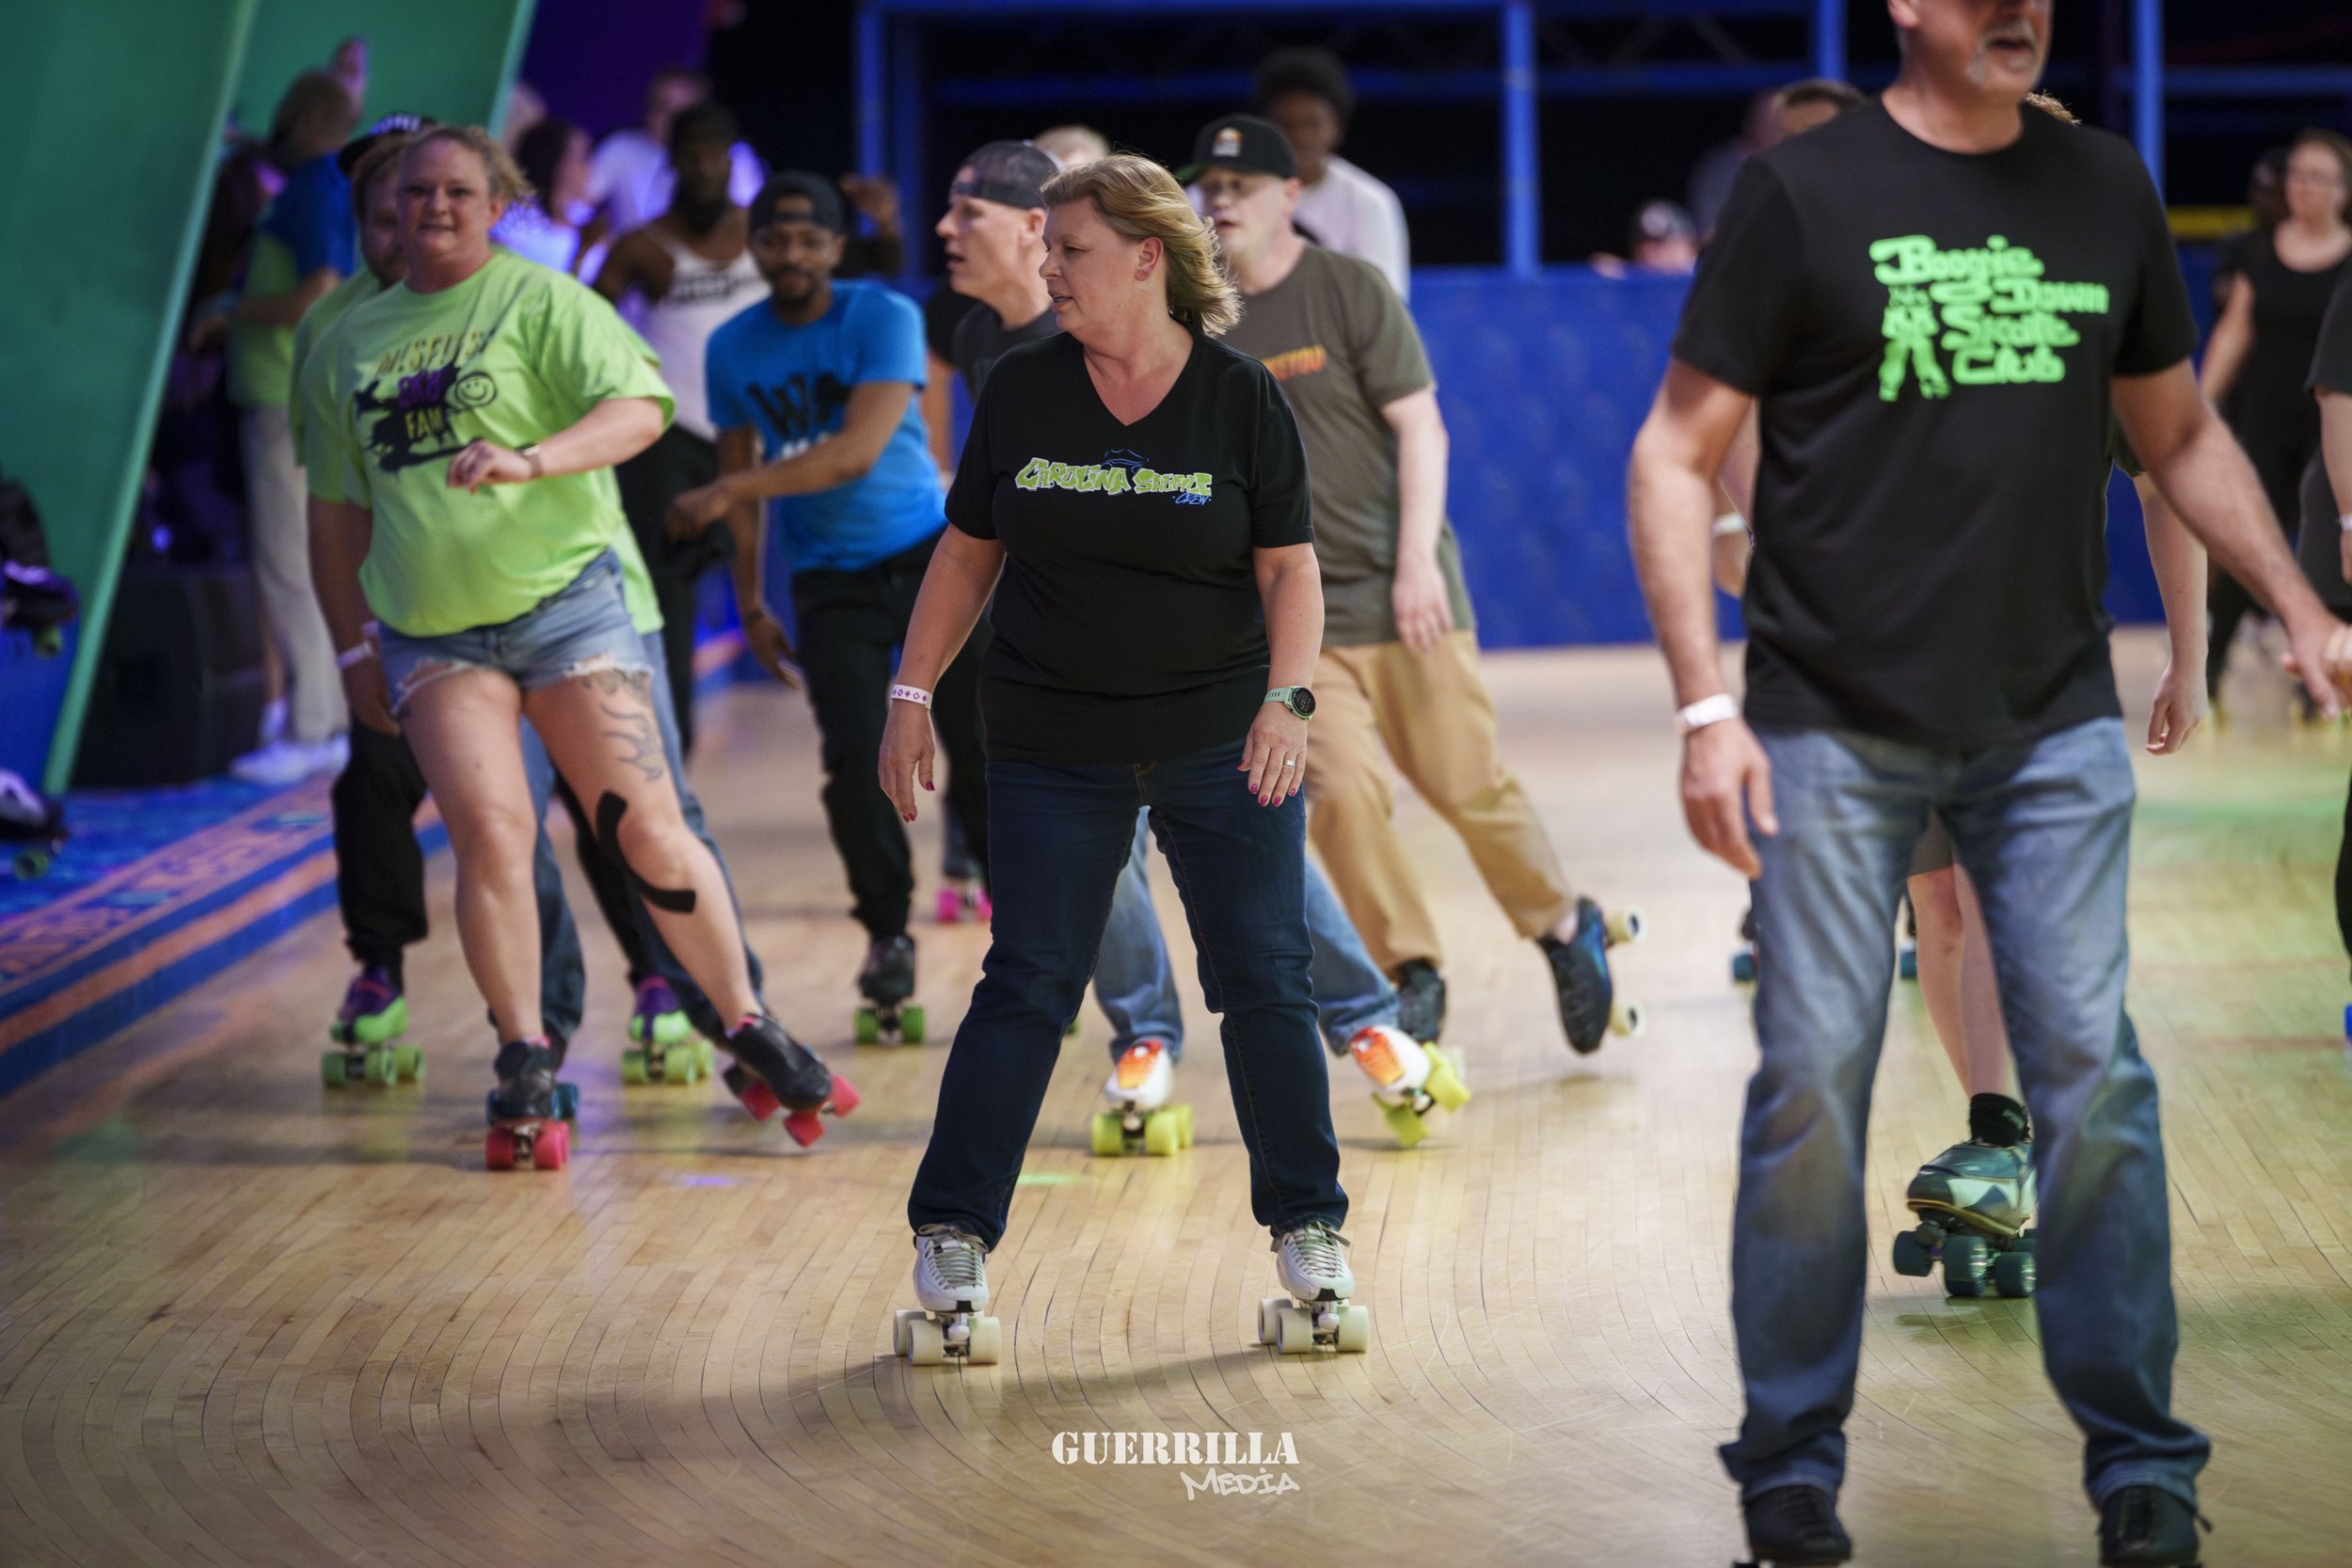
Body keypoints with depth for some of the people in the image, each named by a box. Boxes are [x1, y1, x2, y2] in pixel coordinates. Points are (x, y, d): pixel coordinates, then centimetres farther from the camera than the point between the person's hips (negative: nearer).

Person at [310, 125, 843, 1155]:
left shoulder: (542, 301, 1)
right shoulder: (356, 338, 15)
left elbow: (640, 410, -14)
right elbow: (351, 507, 22)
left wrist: (531, 460, -30)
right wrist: (351, 646, 20)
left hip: (565, 603, -3)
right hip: (431, 635, 3)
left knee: (649, 833, -6)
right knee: (489, 833, -15)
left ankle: (751, 1036, 7)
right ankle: (525, 1062, -6)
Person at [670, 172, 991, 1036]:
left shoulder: (883, 318, -12)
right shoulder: (733, 349, 1)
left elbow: (858, 450, -22)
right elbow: (742, 471, 13)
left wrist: (728, 493, -27)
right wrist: (749, 601, 12)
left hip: (929, 554, -2)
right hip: (829, 580, 2)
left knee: (981, 753, -6)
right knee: (857, 761, -11)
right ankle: (886, 934, 8)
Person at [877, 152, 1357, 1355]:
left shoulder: (1242, 398, -3)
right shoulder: (1022, 391, 2)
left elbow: (1289, 564, 0)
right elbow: (970, 551, 9)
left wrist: (1288, 695, -13)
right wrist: (912, 695, 5)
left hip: (1221, 736, -1)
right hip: (1053, 744, 1)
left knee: (1266, 978, -1)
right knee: (1025, 984, -1)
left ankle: (1309, 1234, 11)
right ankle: (951, 1237, 5)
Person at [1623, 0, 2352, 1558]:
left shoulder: (2105, 187, 7)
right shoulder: (1805, 191, -5)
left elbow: (2181, 434, 19)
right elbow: (1675, 457, -4)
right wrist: (1706, 707, -11)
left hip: (2052, 721, 3)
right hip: (1834, 727, -3)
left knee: (2093, 1077, -1)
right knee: (1813, 1088, 1)